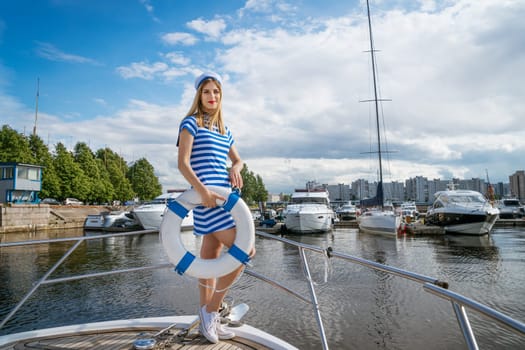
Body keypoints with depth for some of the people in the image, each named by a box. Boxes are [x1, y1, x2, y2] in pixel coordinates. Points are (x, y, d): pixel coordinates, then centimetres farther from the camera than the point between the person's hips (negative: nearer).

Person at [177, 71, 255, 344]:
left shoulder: (224, 130, 19)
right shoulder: (191, 123, -2)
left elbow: (237, 159, 27)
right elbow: (183, 163, -12)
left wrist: (236, 169, 2)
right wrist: (203, 190, -25)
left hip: (222, 196, 8)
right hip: (207, 197, -8)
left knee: (210, 258, 11)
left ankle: (208, 320, 23)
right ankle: (210, 310, 3)